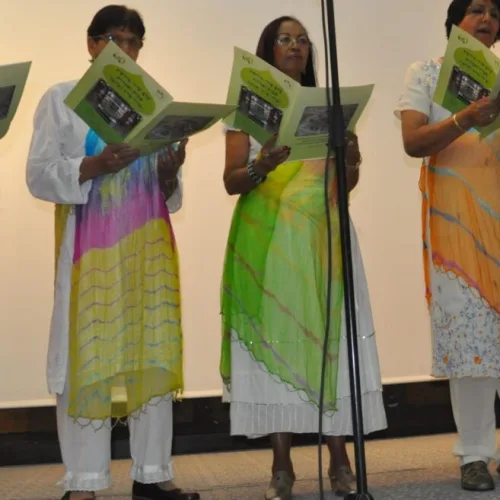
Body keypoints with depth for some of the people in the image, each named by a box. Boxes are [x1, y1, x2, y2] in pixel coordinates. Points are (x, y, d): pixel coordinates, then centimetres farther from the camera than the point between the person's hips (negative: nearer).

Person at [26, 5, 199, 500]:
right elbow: (39, 175, -3)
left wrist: (170, 171, -7)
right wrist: (95, 166, -17)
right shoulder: (61, 98, 6)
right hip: (90, 247, -3)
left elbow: (166, 192, 16)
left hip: (149, 245, 4)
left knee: (154, 352, 1)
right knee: (88, 355, -5)